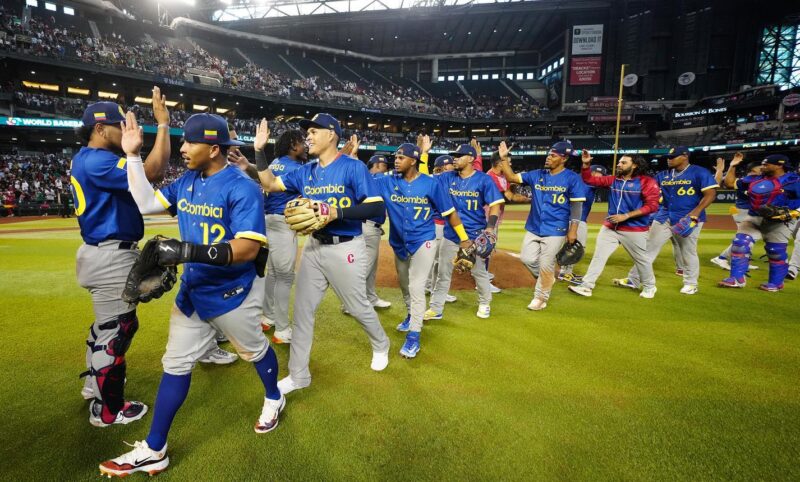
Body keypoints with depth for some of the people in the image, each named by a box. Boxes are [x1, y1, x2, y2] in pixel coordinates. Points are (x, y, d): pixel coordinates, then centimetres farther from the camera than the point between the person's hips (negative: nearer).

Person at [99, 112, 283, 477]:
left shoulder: (242, 188, -23)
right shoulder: (186, 182, 2)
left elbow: (248, 248, -31)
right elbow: (146, 203, 8)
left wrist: (189, 251, -39)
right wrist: (133, 156, 3)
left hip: (231, 293, -6)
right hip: (191, 291, 7)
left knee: (255, 350, 17)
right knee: (175, 364, 11)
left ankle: (274, 400, 46)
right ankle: (153, 450, 24)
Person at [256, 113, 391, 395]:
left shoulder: (353, 167, -12)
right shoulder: (305, 171, 8)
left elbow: (377, 207, -18)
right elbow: (270, 184, 12)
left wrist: (338, 213, -28)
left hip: (345, 248, -6)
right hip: (314, 246, 6)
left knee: (357, 306, 9)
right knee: (302, 310, 8)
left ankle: (380, 346, 41)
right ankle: (299, 375, 22)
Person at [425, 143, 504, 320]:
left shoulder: (484, 180, -7)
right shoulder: (447, 177, 3)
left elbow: (495, 205, -9)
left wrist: (490, 227, -22)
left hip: (475, 235, -3)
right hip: (450, 234, 3)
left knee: (479, 271, 11)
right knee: (442, 272, 7)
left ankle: (485, 304, 35)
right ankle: (436, 309, 17)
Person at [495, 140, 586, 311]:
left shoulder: (572, 178, -8)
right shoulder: (536, 175, 5)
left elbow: (576, 206, -8)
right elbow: (512, 178, 4)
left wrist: (573, 230, -11)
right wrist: (504, 158, -7)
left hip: (555, 231, -5)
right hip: (533, 228, 5)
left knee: (545, 265, 0)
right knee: (527, 258, 6)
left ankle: (540, 297, 20)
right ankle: (546, 279, 35)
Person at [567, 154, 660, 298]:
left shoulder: (647, 182, -10)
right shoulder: (613, 180, 5)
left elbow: (652, 206, -16)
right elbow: (589, 179, 7)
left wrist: (626, 216, -22)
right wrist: (586, 164, -11)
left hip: (634, 230, -4)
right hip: (610, 227, 4)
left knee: (642, 259, 13)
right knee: (598, 256, 1)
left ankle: (649, 287, 36)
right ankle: (587, 286, 5)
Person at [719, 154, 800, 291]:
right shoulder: (756, 179, 10)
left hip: (780, 221, -5)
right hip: (754, 218, 5)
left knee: (776, 252, 0)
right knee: (740, 244, -7)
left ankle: (776, 283, 18)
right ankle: (737, 278, -4)